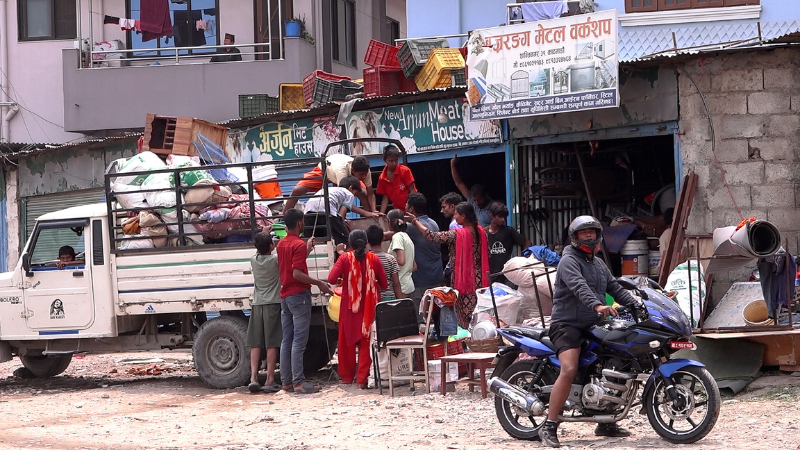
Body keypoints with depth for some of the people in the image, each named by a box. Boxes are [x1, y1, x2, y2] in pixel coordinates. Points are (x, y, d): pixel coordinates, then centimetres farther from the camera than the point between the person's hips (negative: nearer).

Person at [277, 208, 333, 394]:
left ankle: (287, 381, 11)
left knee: (287, 340, 9)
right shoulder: (299, 244, -14)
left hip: (285, 296, 9)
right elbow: (297, 273, -21)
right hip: (299, 295, -9)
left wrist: (307, 250, 28)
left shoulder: (282, 244, 13)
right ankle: (298, 382, -10)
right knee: (299, 341, -8)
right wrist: (319, 283, -16)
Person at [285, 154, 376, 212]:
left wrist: (374, 212, -38)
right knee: (296, 191, -17)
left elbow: (370, 194, -22)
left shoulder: (364, 170, -33)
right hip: (323, 170, -4)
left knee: (363, 193, -19)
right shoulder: (341, 169, -48)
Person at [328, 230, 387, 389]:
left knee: (347, 341, 13)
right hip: (369, 307, 1)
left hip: (349, 306, 0)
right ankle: (362, 379, 0)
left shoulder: (345, 258, -8)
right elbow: (384, 284, -2)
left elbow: (331, 279, -16)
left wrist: (344, 278, 4)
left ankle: (347, 376, 22)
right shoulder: (374, 259, -5)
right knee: (366, 342, 5)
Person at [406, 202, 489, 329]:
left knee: (465, 315, 2)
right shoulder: (481, 231, 2)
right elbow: (486, 255, 9)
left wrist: (415, 221, -3)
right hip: (479, 279, 6)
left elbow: (431, 236, -15)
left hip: (463, 279, -6)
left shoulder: (456, 234, -16)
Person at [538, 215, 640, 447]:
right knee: (569, 370, -26)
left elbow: (615, 288, 17)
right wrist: (597, 305, -44)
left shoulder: (598, 263, 20)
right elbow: (579, 287, -28)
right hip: (567, 324, -9)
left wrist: (637, 305, 1)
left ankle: (606, 423, 22)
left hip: (592, 326, 9)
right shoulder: (569, 261, -10)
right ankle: (549, 427, -23)